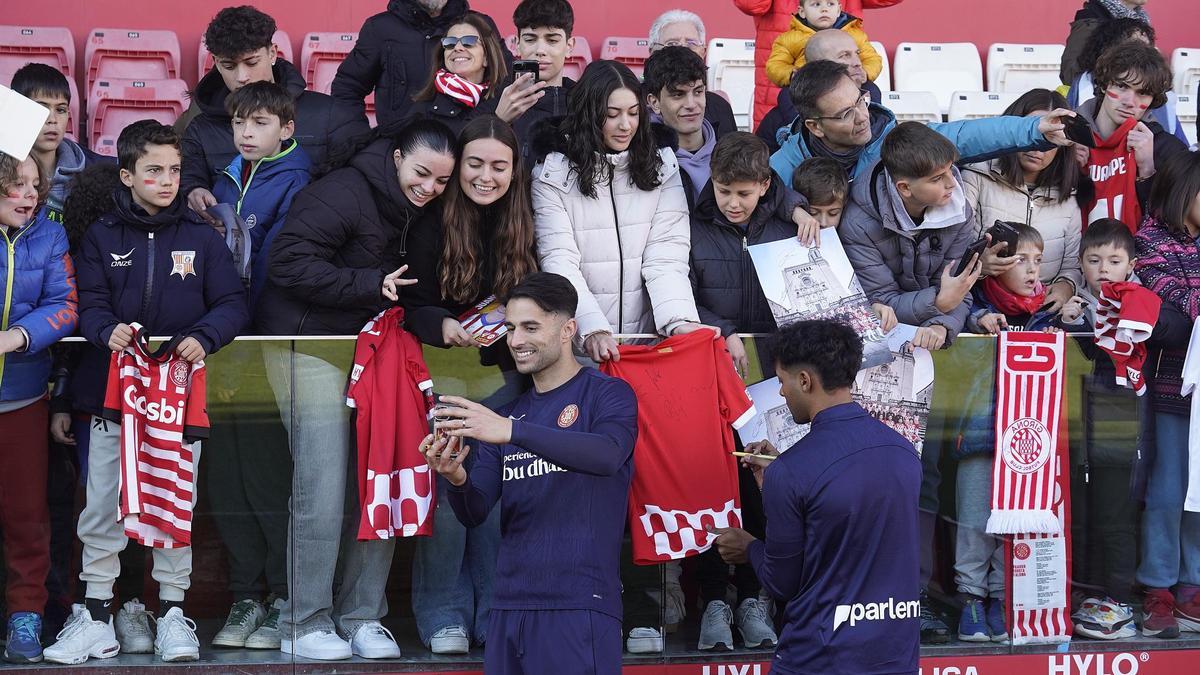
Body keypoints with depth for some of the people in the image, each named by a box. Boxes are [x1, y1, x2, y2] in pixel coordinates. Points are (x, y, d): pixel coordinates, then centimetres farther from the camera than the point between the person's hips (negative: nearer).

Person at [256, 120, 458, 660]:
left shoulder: (424, 214, 9)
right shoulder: (343, 194, -15)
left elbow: (421, 292, 14)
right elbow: (288, 262, -21)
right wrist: (371, 285, -23)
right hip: (312, 347, -7)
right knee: (323, 490, -9)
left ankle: (362, 617, 14)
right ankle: (304, 623, 2)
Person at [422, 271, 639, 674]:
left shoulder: (607, 395, 0)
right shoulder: (507, 413, 15)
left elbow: (608, 455, -22)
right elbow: (475, 514, 10)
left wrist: (512, 431, -30)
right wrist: (456, 479, -13)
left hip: (579, 607, -5)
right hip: (510, 606, 5)